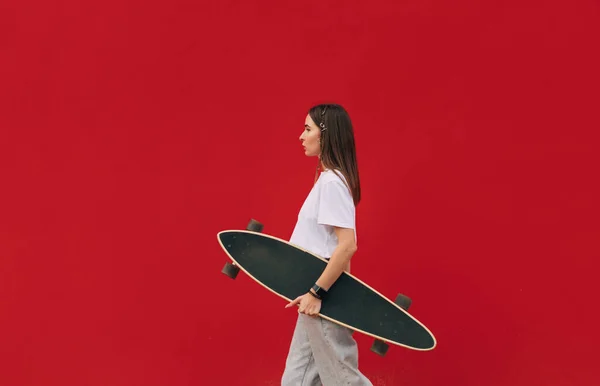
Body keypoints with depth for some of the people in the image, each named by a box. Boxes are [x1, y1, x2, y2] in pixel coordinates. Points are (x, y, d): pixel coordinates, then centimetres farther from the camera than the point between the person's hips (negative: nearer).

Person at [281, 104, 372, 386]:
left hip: (324, 293, -10)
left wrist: (317, 292, -22)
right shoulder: (327, 178, 11)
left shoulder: (331, 182, -18)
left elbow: (347, 245, -25)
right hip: (318, 290, 10)